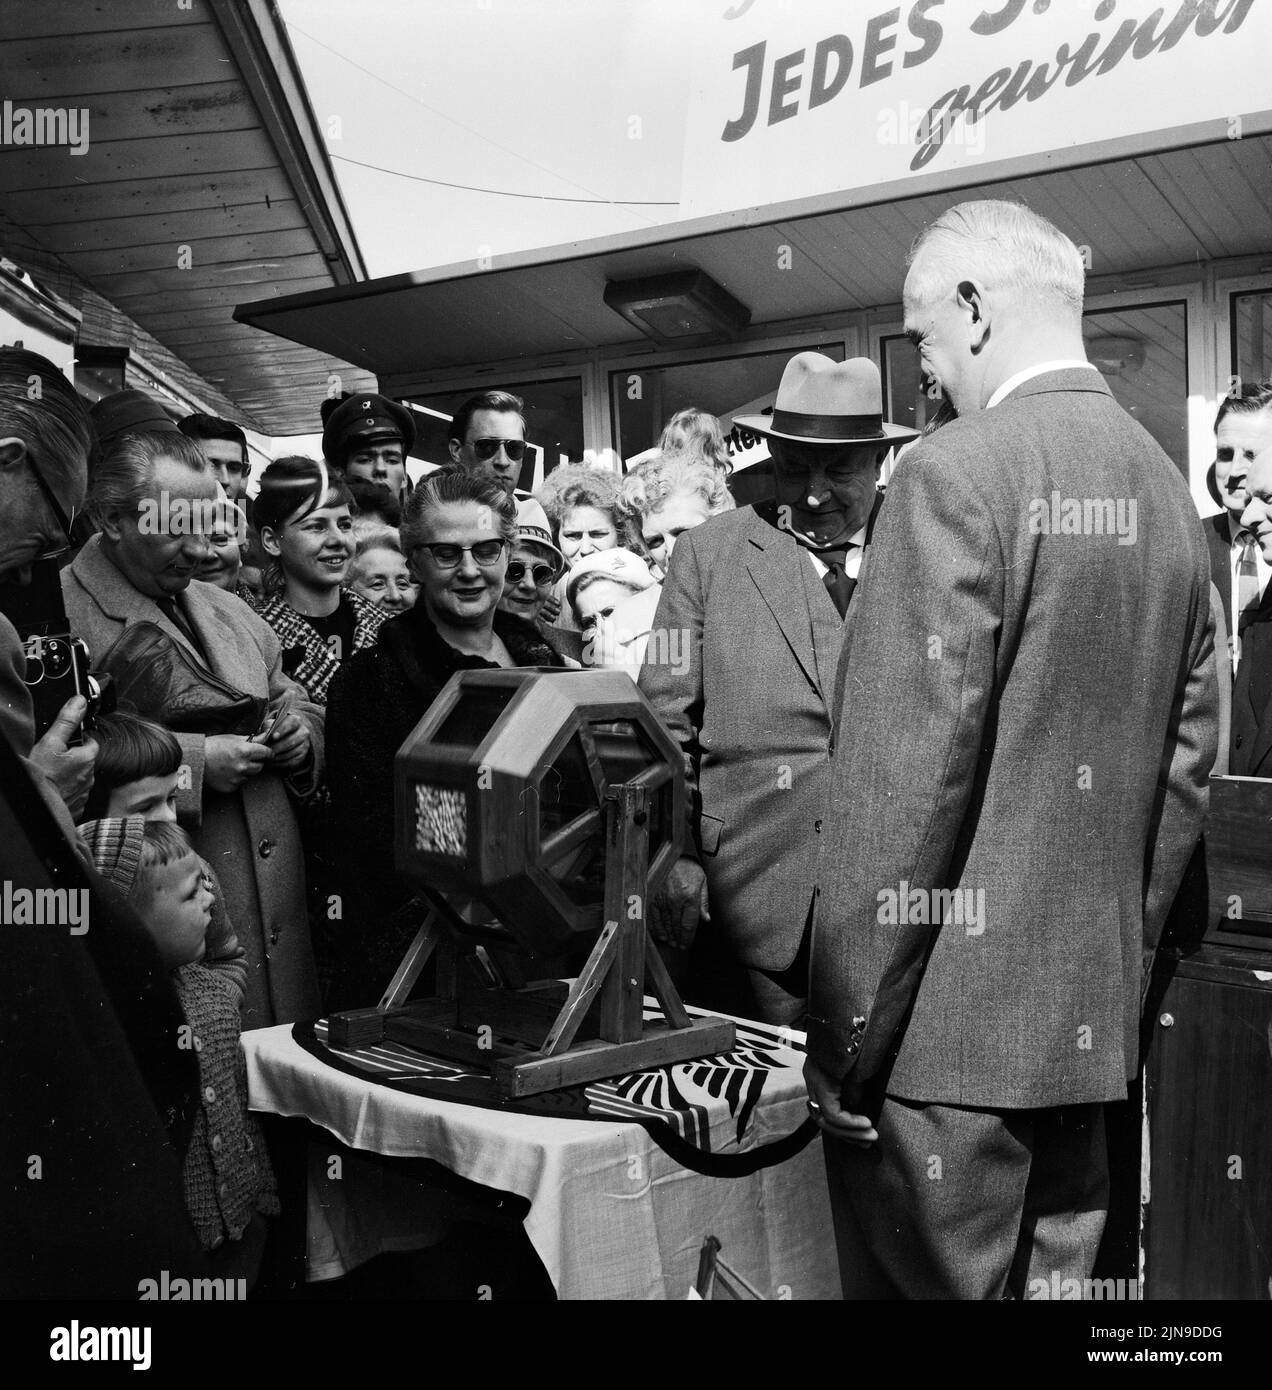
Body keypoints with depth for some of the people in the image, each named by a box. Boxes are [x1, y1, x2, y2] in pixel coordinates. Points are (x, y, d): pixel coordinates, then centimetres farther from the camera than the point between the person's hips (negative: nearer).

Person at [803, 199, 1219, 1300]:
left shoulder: (954, 477, -15)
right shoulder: (1167, 486, 8)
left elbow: (905, 778, -19)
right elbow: (1189, 753, 12)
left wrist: (846, 1037, -12)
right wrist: (1122, 951, 19)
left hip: (947, 1032, -7)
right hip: (1097, 1021, 7)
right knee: (1056, 1271, 19)